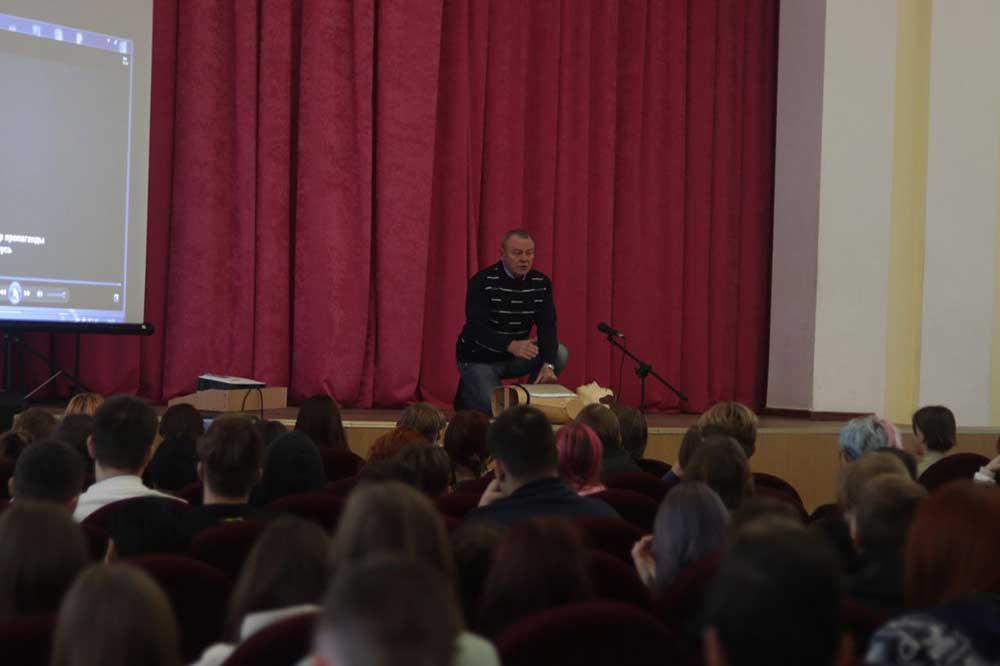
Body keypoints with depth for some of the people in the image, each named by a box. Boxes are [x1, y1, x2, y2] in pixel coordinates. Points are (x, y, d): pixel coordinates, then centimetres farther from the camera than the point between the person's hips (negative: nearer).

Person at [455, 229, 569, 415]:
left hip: (516, 358, 5)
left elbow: (547, 327, -12)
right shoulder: (482, 282, -19)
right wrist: (511, 345, -46)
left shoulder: (541, 283, -4)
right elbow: (476, 328, -29)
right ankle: (467, 393, 10)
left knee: (559, 353, -18)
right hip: (478, 360, -5)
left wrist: (548, 364, -31)